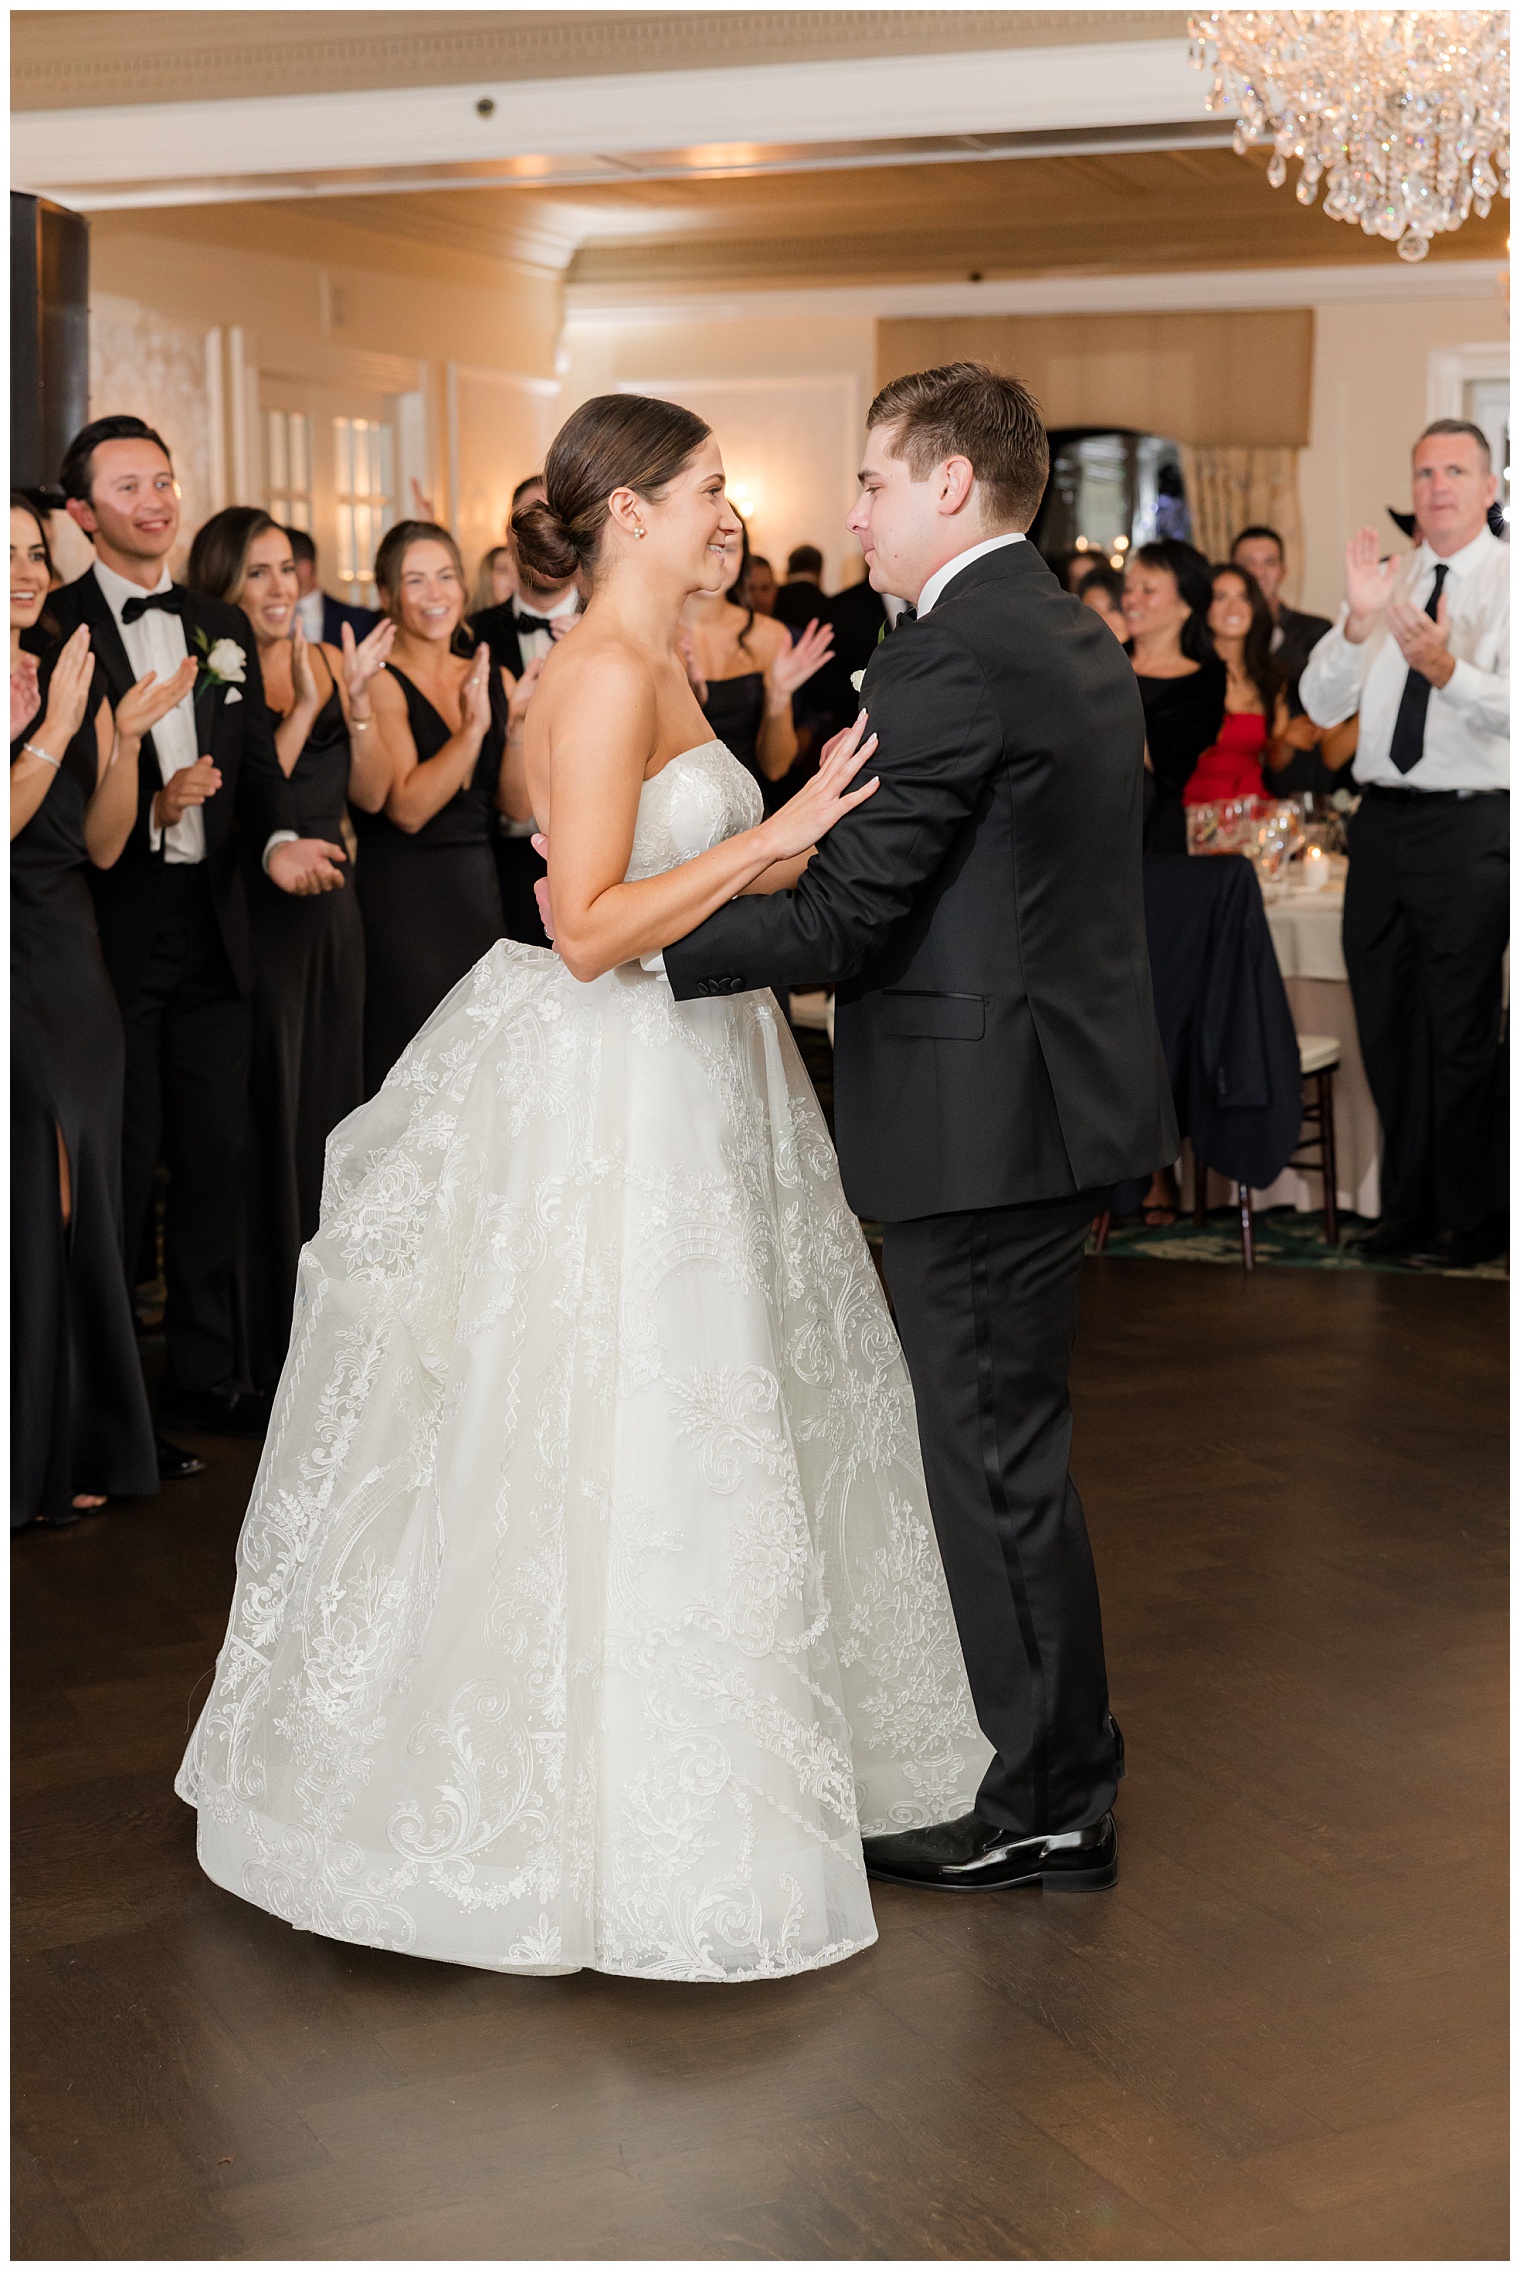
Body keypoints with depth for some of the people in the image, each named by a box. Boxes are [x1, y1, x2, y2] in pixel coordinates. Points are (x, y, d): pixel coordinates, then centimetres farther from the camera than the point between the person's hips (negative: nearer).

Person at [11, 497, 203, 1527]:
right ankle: (35, 1456, 11)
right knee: (30, 1202, -1)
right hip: (16, 976, -7)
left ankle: (99, 1434, 24)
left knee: (88, 1199, 12)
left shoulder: (76, 679, 11)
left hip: (74, 966, 7)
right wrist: (54, 730, -22)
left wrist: (125, 738, -6)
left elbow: (103, 844, 7)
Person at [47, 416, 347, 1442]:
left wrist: (280, 838, -11)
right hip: (112, 933, -5)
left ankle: (206, 1375, 23)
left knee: (217, 1158, 11)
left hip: (212, 932, 5)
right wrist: (151, 809, -23)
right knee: (120, 1167, 0)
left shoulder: (222, 626, 14)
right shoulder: (57, 627, -5)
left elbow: (258, 762, 8)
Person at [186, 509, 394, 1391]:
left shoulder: (327, 660, 7)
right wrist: (304, 707, -22)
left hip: (333, 910, 6)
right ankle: (268, 1341, 11)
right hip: (256, 913, -6)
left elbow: (371, 793, 4)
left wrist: (357, 697, -10)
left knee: (333, 1107, 13)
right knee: (268, 1115, 0)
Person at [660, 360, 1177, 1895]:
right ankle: (1064, 1754, 33)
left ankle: (1047, 1810, 13)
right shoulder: (1080, 640, 13)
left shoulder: (949, 660, -18)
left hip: (982, 1119, -10)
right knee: (1010, 1444, 20)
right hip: (1068, 1091, 10)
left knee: (996, 1456, 1)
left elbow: (843, 915, -20)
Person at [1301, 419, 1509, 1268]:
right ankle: (1409, 1207, 25)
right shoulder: (1386, 579, 12)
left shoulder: (1510, 579, -3)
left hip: (1470, 823, -6)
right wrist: (1356, 622, -13)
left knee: (1462, 1032, -2)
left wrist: (1445, 667, -34)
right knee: (1386, 1022, 11)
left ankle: (1474, 1221, 12)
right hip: (1382, 817, 6)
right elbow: (1322, 706, 4)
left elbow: (1510, 706, -17)